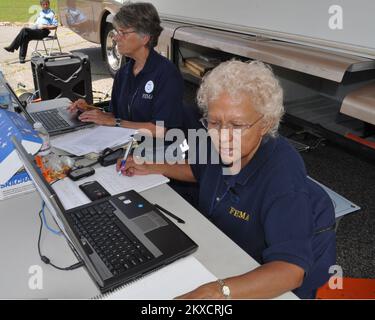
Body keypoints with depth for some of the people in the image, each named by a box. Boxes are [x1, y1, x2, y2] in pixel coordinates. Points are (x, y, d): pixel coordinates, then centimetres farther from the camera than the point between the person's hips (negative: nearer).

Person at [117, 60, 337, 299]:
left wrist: (218, 291, -53)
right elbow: (198, 170, 13)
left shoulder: (283, 176, -33)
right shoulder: (220, 146, -12)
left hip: (276, 282, -6)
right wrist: (151, 168, 3)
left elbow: (291, 270, -40)